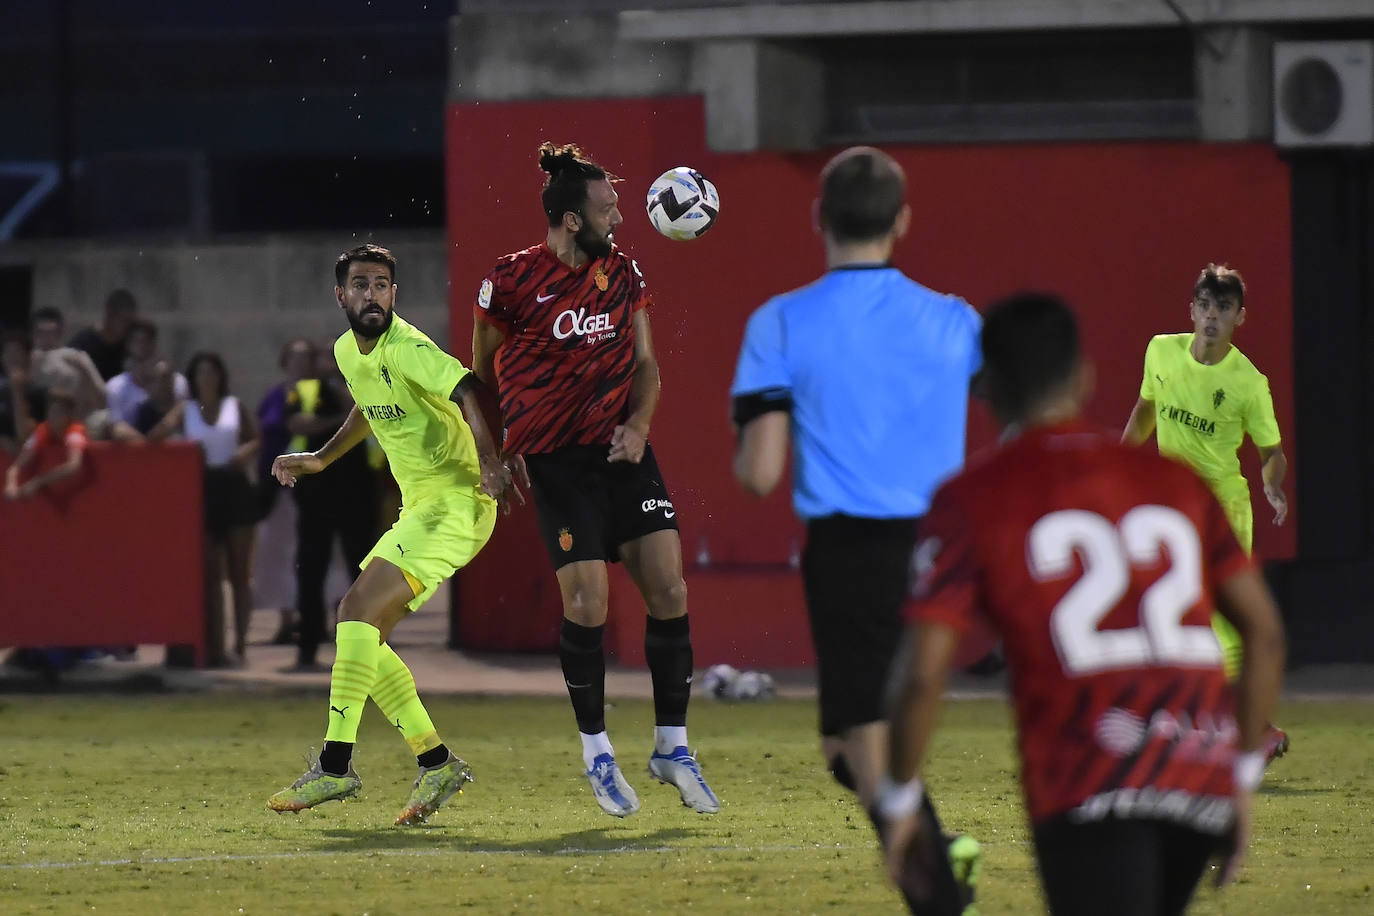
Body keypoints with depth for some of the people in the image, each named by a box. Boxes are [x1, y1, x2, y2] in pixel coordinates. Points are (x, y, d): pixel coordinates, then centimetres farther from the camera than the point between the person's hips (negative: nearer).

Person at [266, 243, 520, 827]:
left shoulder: (406, 349, -16)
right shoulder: (348, 352, 11)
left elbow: (471, 395, -32)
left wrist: (490, 461, -46)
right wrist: (319, 460, 30)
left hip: (456, 501, -10)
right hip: (419, 509, 10)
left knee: (360, 608, -20)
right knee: (361, 629, 6)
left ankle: (336, 766, -23)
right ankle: (436, 764, 10)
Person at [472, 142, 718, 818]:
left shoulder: (624, 274, 7)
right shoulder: (512, 282, -7)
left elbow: (645, 364, 14)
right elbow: (480, 376, 6)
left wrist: (638, 424, -4)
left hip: (623, 449, 5)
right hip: (555, 457, -4)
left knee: (669, 589, -4)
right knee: (588, 601, -12)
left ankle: (672, 747, 9)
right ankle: (596, 750, 7)